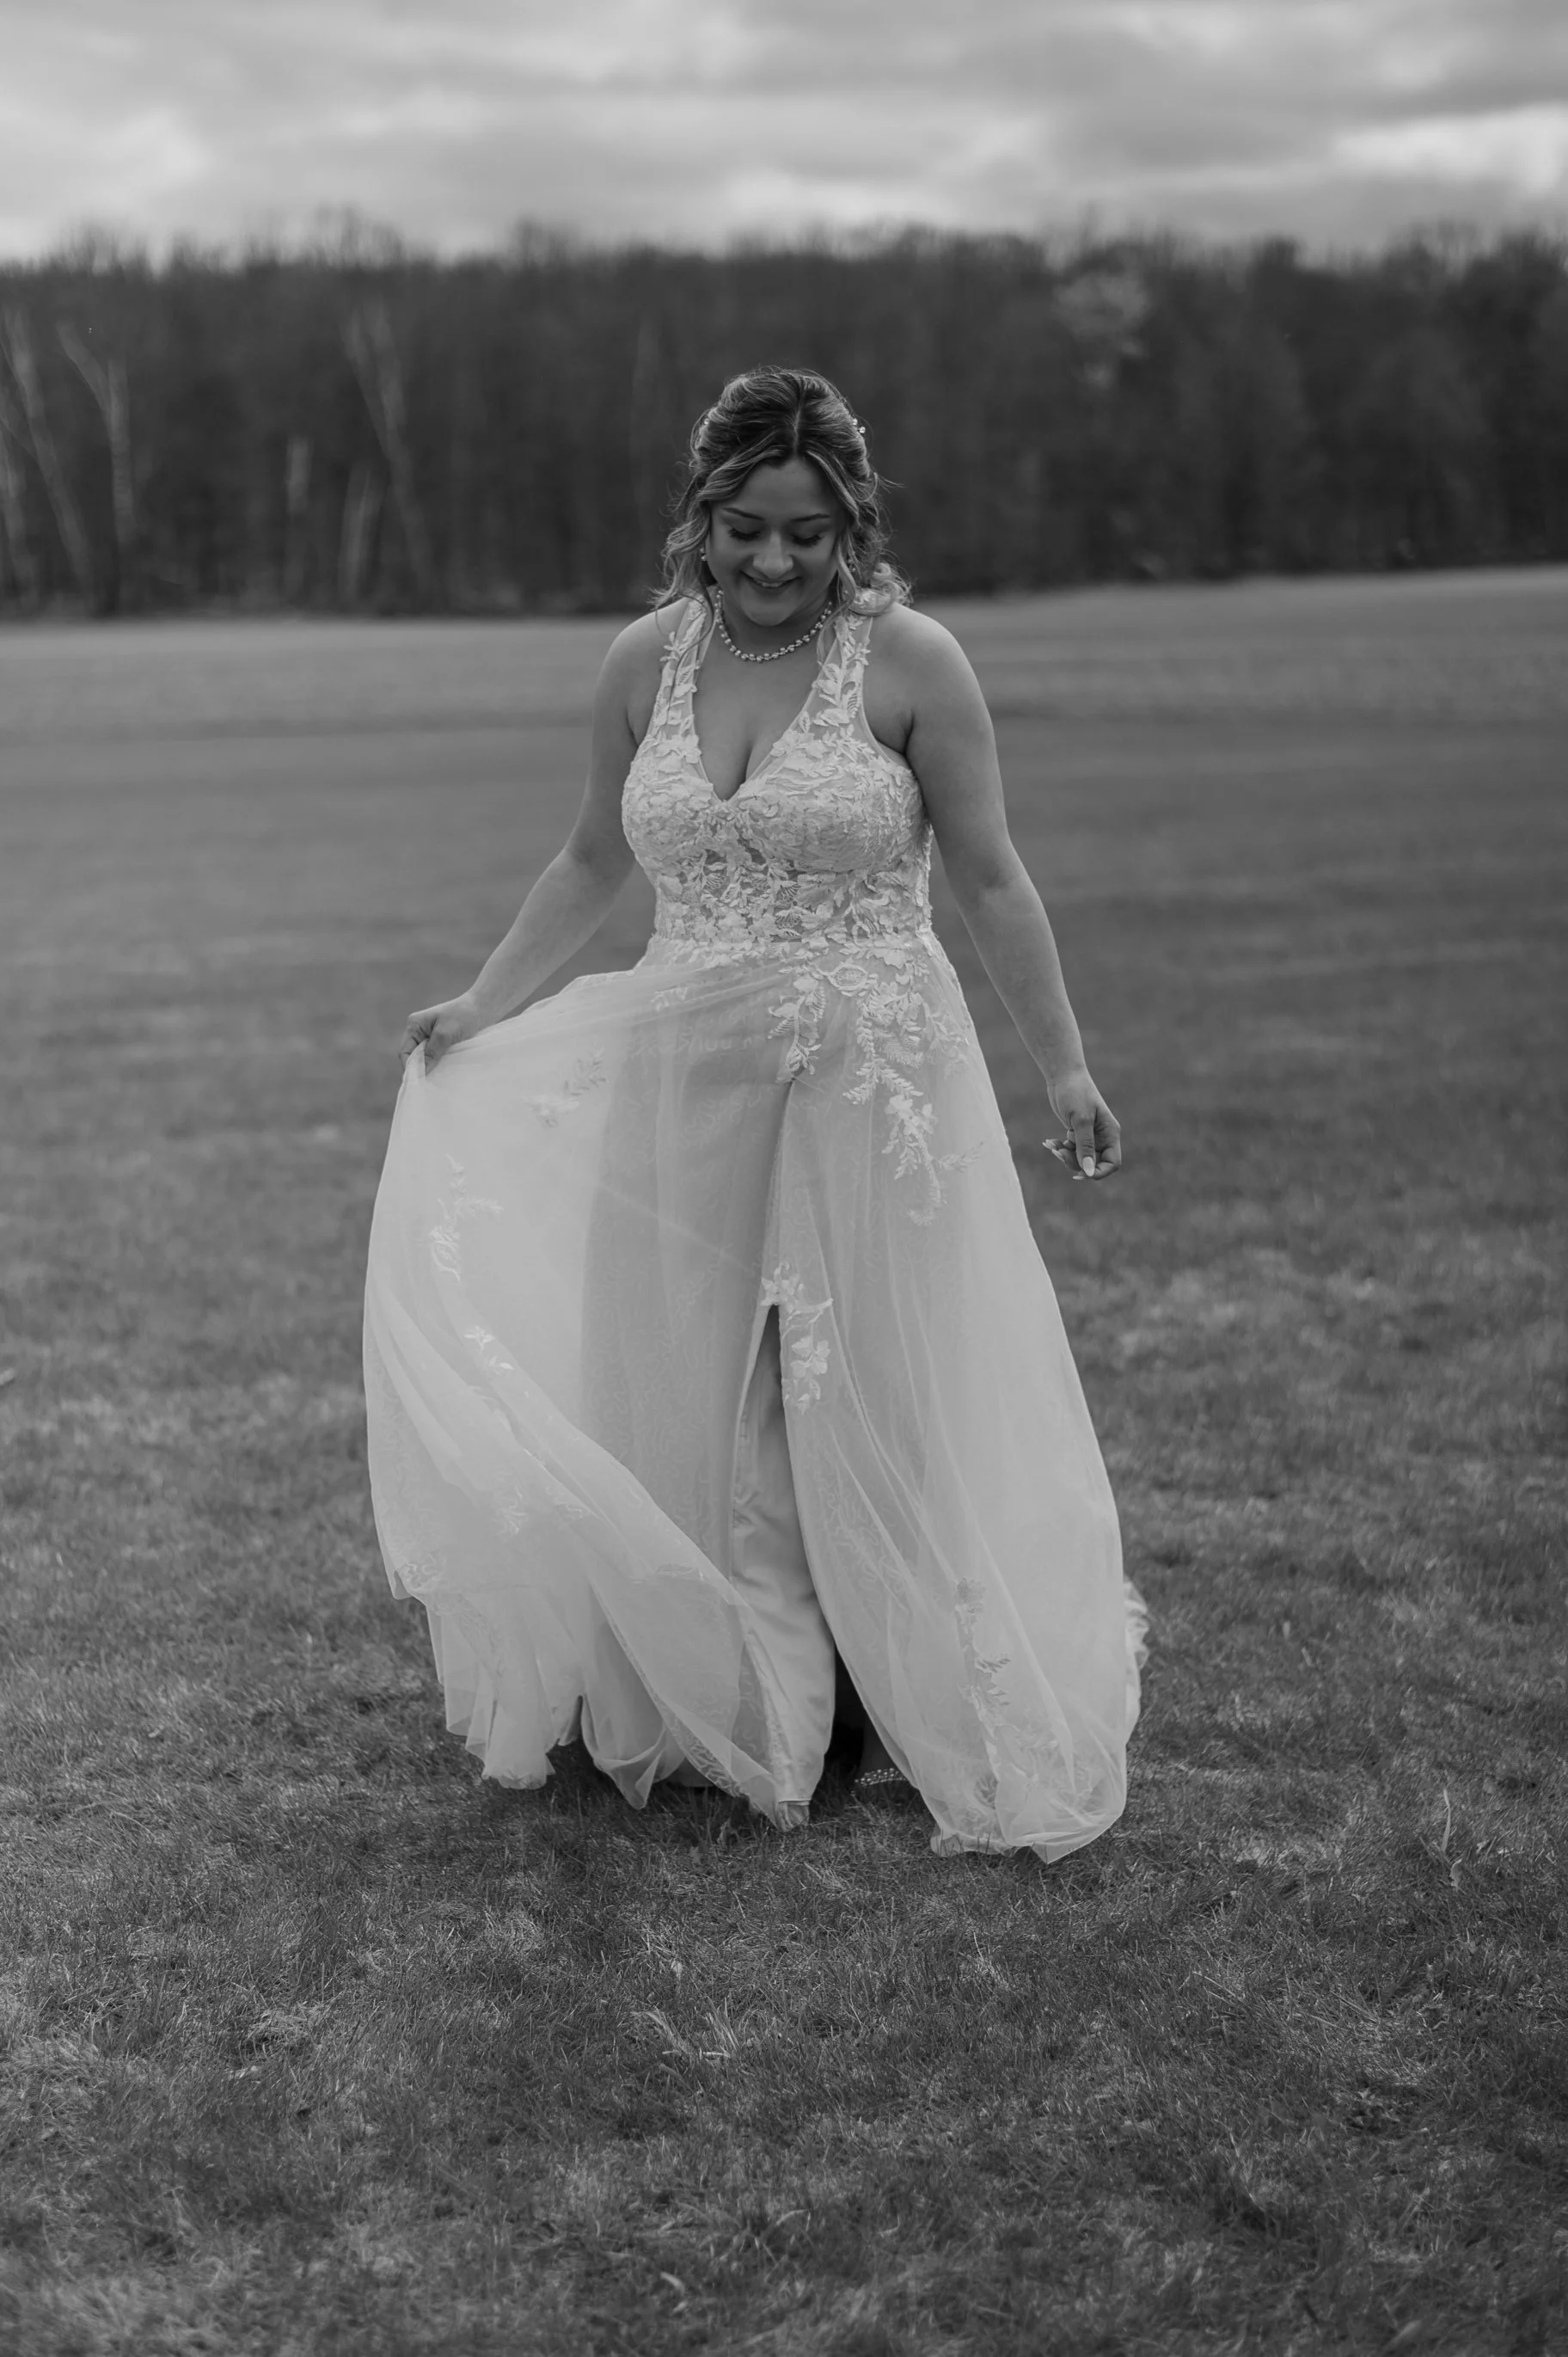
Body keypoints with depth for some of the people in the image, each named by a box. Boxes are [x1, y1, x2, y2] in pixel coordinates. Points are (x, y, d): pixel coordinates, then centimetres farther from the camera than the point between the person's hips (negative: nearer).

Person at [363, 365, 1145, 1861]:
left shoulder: (910, 664, -7)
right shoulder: (644, 663, 4)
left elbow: (989, 881, -2)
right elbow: (592, 863, 16)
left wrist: (1064, 1066, -3)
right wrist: (484, 1005, 12)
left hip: (870, 1080, -4)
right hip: (686, 1085, 4)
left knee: (877, 1397, 3)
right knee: (695, 1396, 9)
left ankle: (924, 1706, 21)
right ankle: (728, 1702, 25)